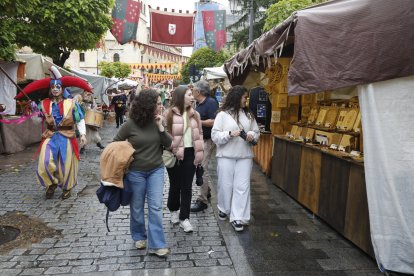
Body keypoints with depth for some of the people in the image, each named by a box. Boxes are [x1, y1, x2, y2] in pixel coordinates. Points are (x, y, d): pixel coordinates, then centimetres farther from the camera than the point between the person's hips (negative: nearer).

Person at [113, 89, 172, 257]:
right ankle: (139, 236, 36)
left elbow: (168, 144, -8)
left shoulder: (158, 122, -4)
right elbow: (115, 143, -2)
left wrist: (160, 127, -18)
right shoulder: (131, 124, -14)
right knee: (137, 207, 13)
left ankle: (156, 245, 6)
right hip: (135, 172, -2)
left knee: (155, 207, -2)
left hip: (156, 170, 2)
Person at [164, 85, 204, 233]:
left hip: (190, 154, 3)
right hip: (175, 155, -3)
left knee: (187, 187, 6)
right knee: (175, 185, 12)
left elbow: (199, 134, 9)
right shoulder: (169, 114, -8)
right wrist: (172, 151, -13)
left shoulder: (194, 114, 7)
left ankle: (184, 218, 16)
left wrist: (199, 153, 2)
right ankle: (174, 210, 38)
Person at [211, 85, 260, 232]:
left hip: (245, 156, 3)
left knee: (242, 186, -1)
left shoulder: (248, 114, 9)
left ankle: (237, 218, 4)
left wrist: (252, 135, -8)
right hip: (226, 155, -3)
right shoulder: (222, 114, -2)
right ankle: (224, 209, 32)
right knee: (225, 185, 8)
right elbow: (215, 135, -6)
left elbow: (256, 132, 15)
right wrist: (230, 134, -20)